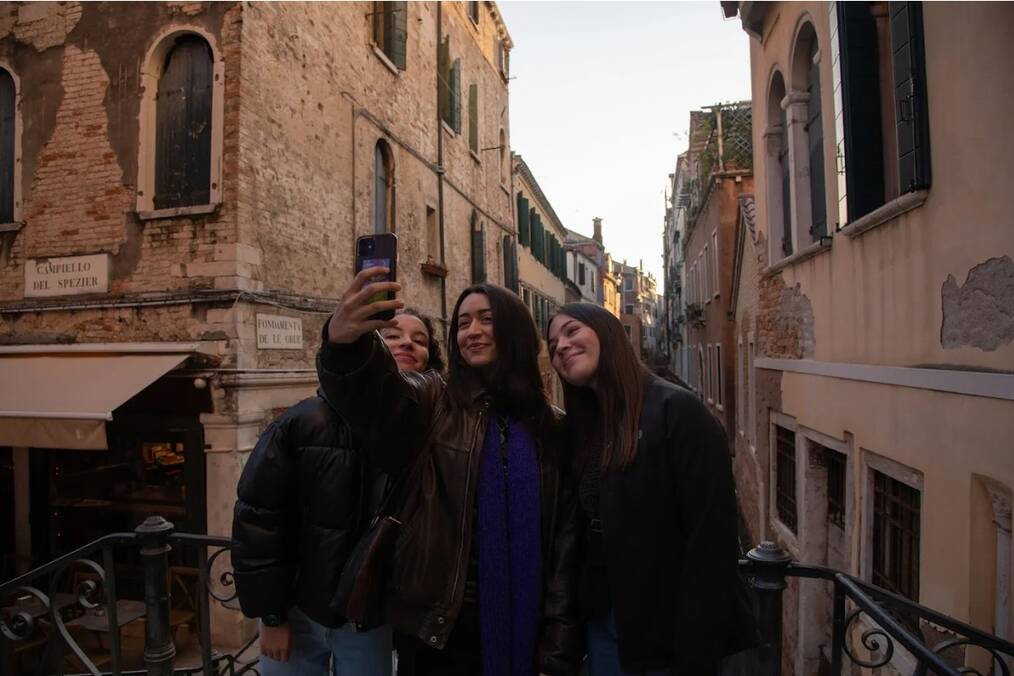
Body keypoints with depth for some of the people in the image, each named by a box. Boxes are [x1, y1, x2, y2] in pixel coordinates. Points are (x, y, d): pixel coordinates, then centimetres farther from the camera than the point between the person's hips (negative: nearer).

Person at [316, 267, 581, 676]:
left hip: (520, 625, 2)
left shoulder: (548, 426, 2)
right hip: (441, 625, -2)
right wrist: (343, 341, -49)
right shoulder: (433, 401, -5)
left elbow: (565, 534, 2)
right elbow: (376, 395, -28)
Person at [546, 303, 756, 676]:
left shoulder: (676, 410, -17)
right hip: (603, 622, 6)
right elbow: (585, 531, 9)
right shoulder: (583, 426, 5)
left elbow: (712, 539, -20)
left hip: (667, 633, -6)